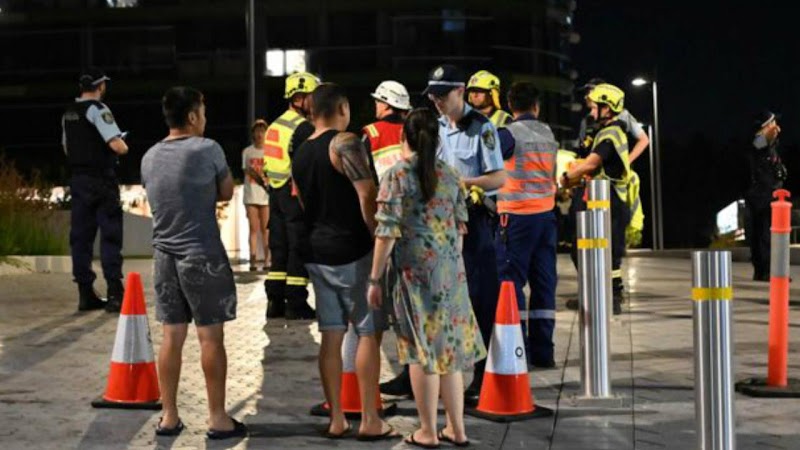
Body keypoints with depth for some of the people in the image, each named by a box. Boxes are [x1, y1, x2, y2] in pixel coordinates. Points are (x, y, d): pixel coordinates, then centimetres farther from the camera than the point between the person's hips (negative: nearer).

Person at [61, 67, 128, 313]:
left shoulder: (69, 113, 11)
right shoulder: (98, 109, -12)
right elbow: (117, 146, -20)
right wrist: (123, 146, 1)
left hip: (78, 179, 7)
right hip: (101, 180, -7)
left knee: (80, 236, 7)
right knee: (110, 236, -4)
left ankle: (86, 294, 10)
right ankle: (115, 294, -6)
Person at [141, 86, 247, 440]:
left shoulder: (150, 158, 6)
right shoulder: (207, 150, -9)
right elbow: (227, 193, 3)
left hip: (165, 255, 5)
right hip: (203, 255, -5)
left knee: (172, 336, 10)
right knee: (210, 337, 2)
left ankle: (169, 417, 15)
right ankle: (217, 418, 7)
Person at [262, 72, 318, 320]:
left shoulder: (275, 125, 15)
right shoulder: (303, 127, -14)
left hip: (276, 192, 9)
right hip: (296, 193, -9)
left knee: (279, 248, 13)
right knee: (299, 249, -3)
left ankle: (275, 302, 15)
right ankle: (296, 304, -2)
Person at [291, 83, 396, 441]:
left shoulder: (300, 154, 12)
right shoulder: (345, 143, -12)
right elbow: (368, 198, -19)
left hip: (316, 253, 7)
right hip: (352, 252, -7)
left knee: (330, 336, 9)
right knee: (369, 333, 0)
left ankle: (336, 420, 12)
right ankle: (369, 421, 2)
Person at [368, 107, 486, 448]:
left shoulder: (397, 176, -8)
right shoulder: (450, 175, 7)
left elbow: (387, 233, -11)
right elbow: (460, 227, 11)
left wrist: (375, 279, -5)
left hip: (416, 270, -5)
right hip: (452, 270, 5)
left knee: (423, 350, 3)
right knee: (449, 346, 12)